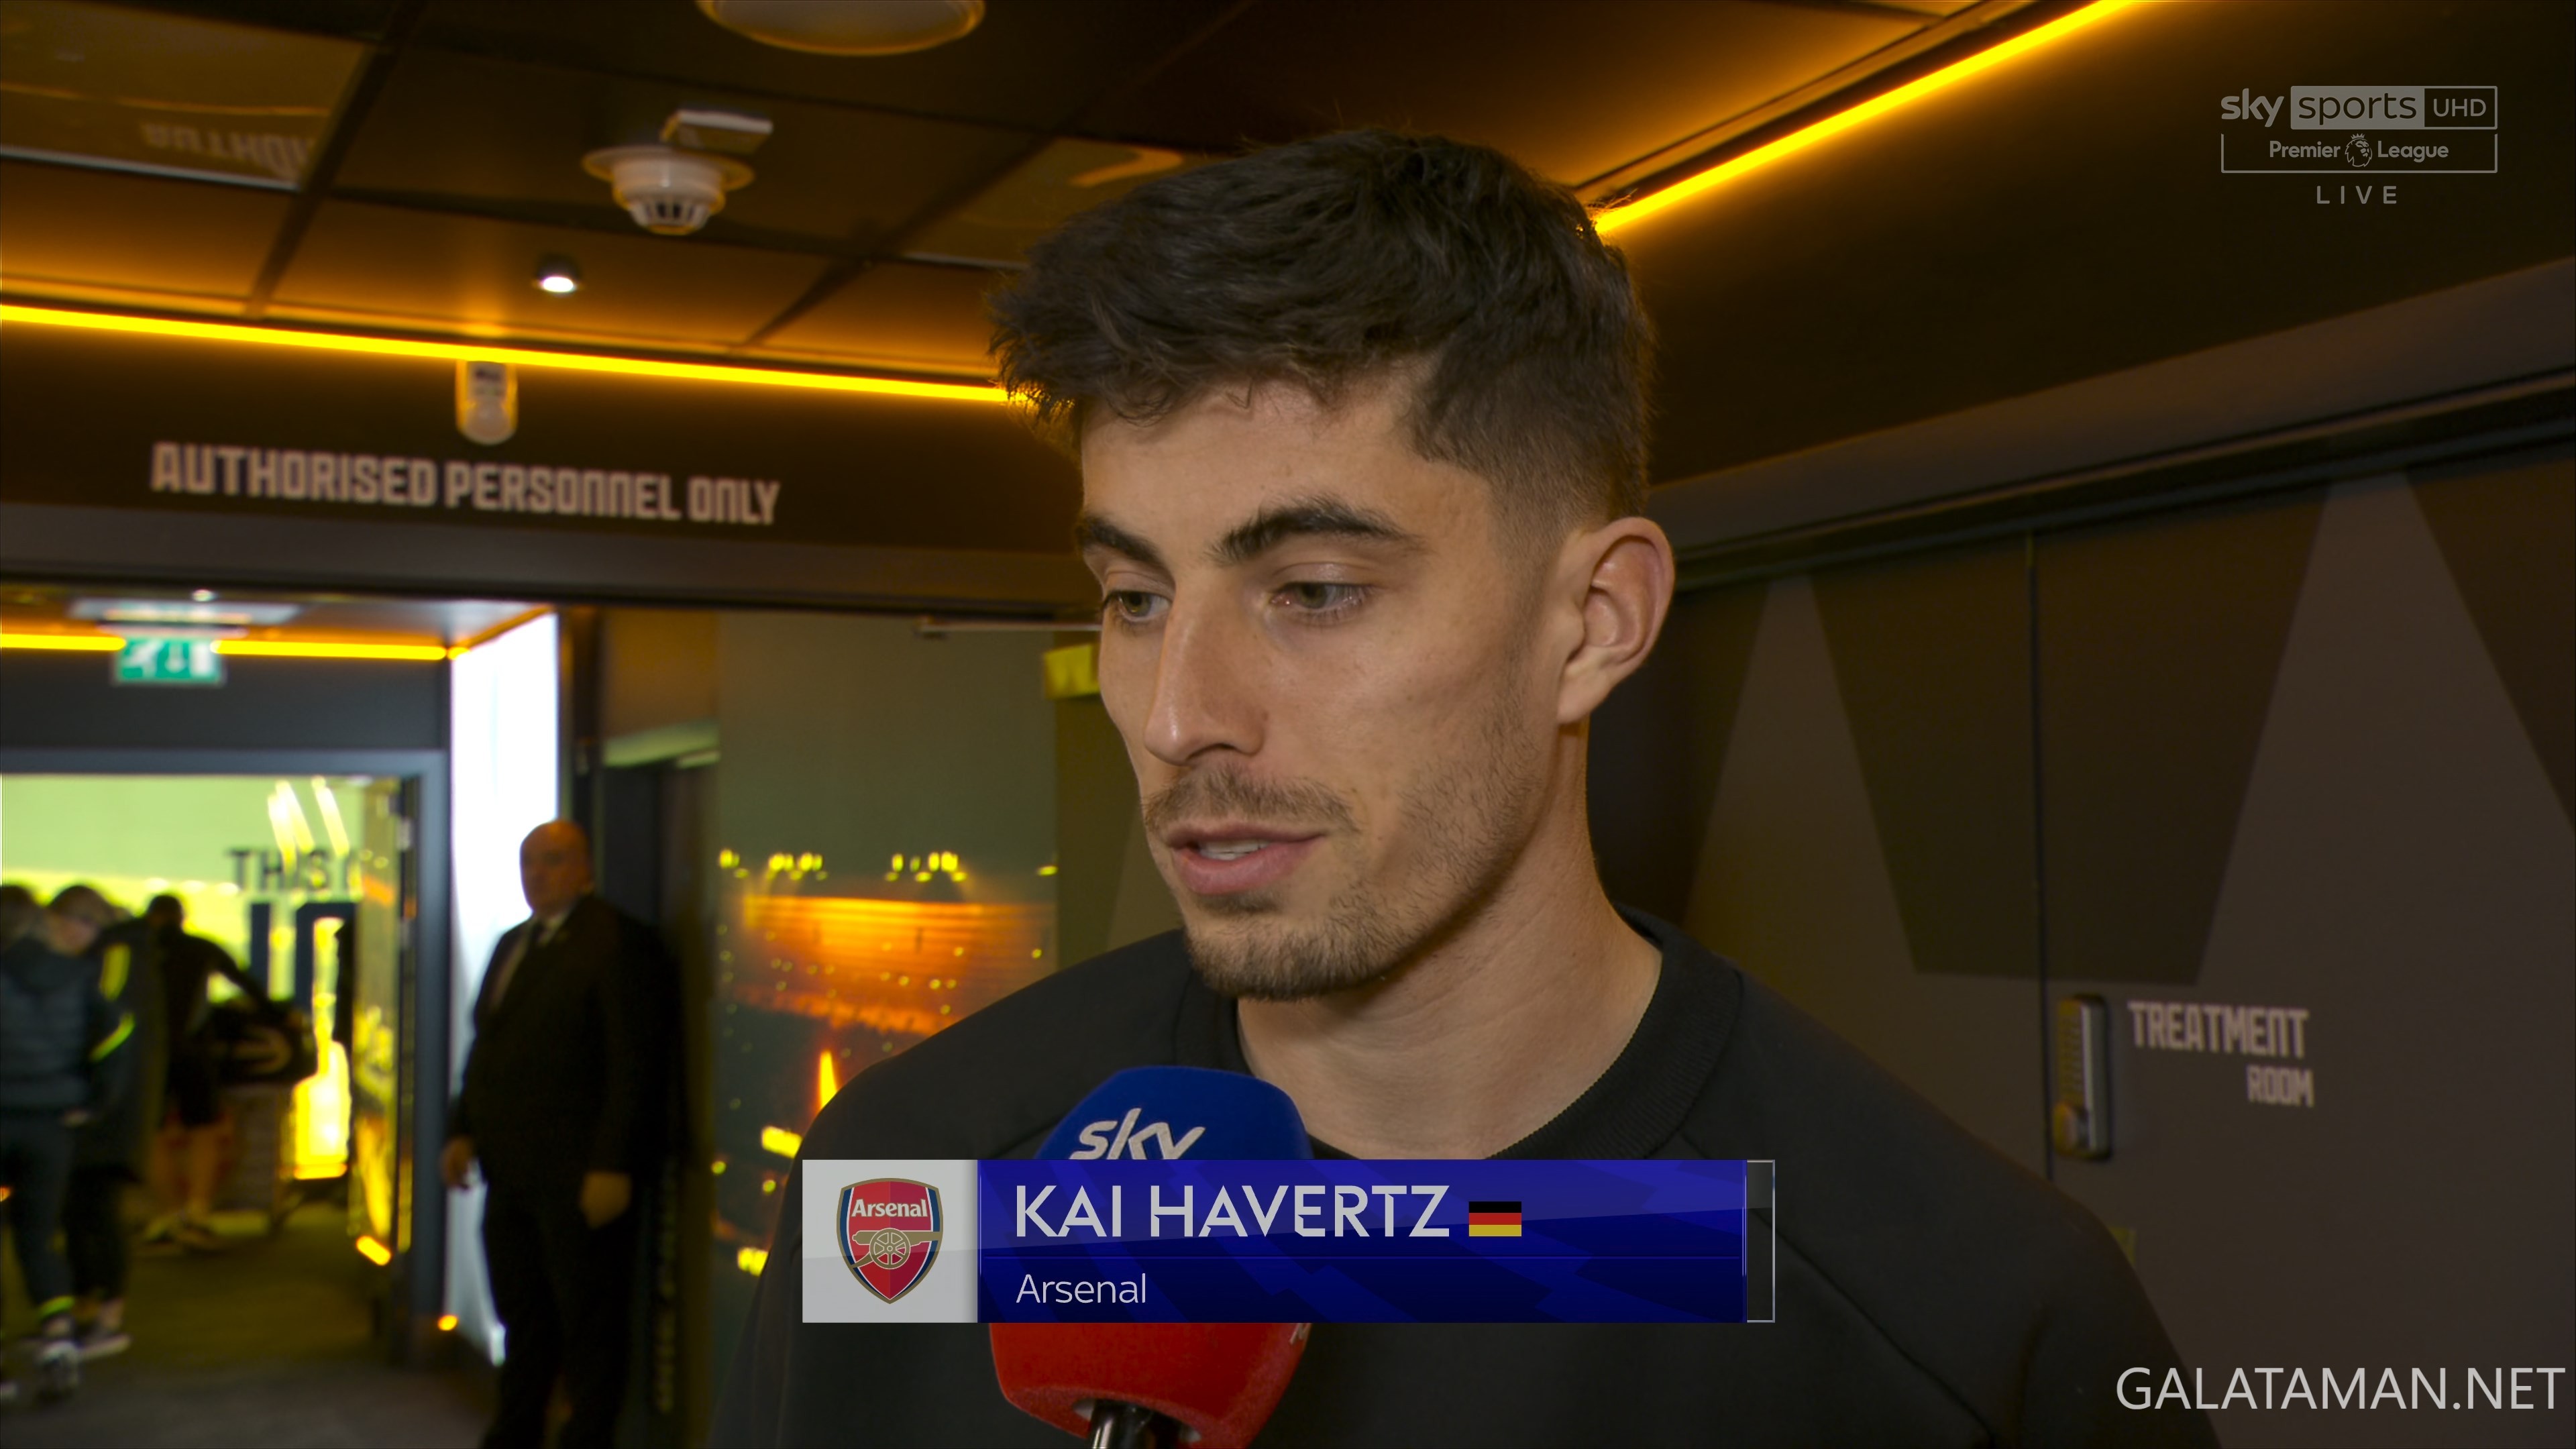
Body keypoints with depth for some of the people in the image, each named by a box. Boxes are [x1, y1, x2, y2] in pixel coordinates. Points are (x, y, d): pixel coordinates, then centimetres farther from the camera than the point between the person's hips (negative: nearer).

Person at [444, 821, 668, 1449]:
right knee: (523, 1319, 18)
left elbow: (634, 1062, -15)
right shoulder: (511, 944, 16)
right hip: (512, 1172, 8)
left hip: (581, 1178, -8)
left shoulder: (617, 941, -11)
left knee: (590, 1325, 3)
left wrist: (612, 1167, -19)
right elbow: (485, 1048, 23)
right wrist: (464, 1130, 11)